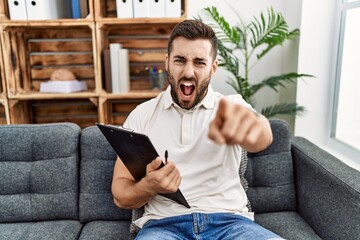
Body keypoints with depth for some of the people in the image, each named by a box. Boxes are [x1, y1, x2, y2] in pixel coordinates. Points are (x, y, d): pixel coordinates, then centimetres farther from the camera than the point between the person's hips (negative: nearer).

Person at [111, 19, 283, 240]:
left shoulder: (232, 106, 4)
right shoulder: (142, 115, 6)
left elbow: (262, 138, -20)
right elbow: (120, 195, 5)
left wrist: (249, 123, -44)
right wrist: (149, 186, -18)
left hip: (229, 220, 2)